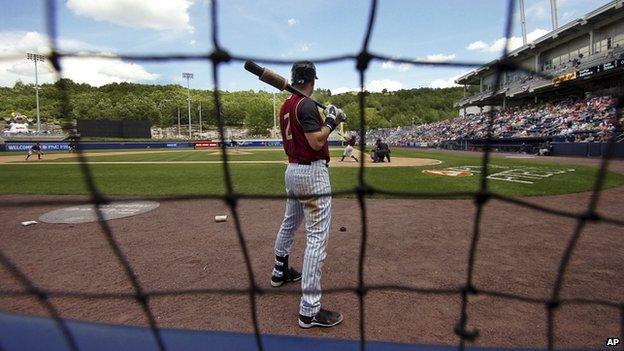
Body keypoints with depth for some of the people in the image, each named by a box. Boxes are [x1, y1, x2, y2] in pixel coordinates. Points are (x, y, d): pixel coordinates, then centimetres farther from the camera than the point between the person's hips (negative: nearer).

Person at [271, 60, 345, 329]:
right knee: (317, 237, -8)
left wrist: (327, 121, 17)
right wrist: (331, 121, -6)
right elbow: (316, 143, -21)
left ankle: (280, 272, 45)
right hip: (312, 173, -10)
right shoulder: (307, 105, -14)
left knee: (289, 223, 25)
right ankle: (309, 310, -5)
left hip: (292, 170, 10)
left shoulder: (285, 106, 13)